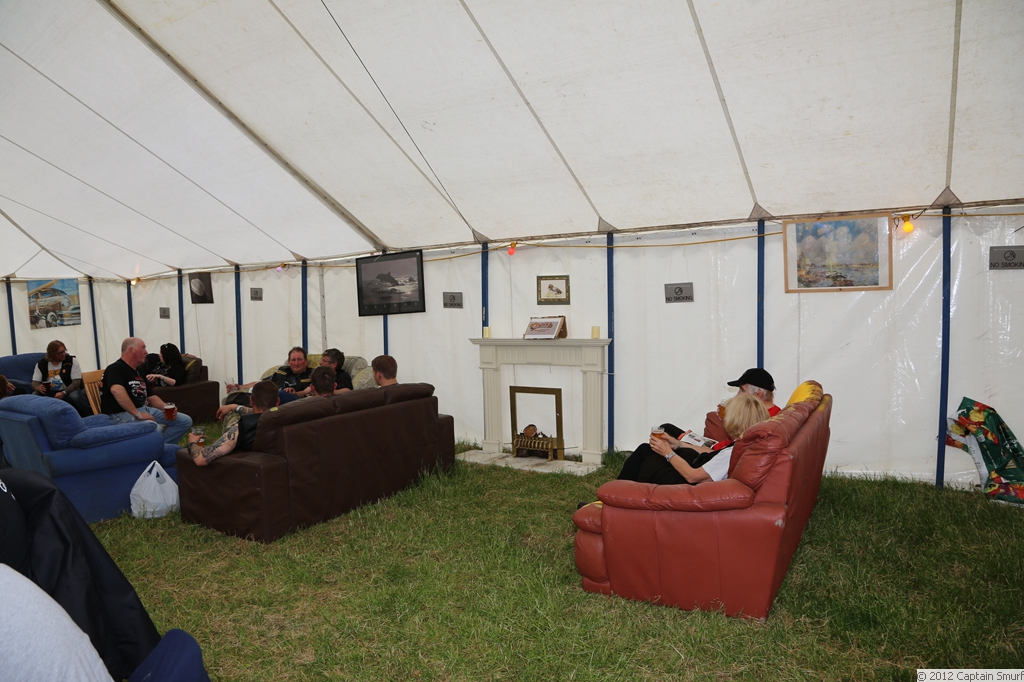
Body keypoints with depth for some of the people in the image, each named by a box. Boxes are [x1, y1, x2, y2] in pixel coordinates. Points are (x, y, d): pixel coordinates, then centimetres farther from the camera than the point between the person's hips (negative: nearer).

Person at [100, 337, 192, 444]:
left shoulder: (139, 372, 21)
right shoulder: (116, 368, -8)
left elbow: (151, 397, 22)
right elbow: (116, 390, -29)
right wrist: (137, 414, -30)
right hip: (122, 413, -9)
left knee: (185, 421, -1)